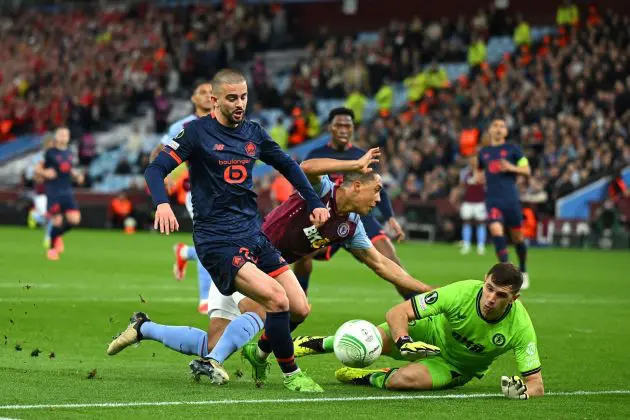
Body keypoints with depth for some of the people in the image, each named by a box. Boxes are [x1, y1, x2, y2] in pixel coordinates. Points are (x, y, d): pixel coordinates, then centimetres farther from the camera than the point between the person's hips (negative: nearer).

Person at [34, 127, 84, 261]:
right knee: (57, 222, -6)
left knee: (75, 219, -8)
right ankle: (52, 248, 16)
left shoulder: (69, 154, 13)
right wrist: (45, 173, -21)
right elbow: (37, 170, -1)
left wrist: (77, 176, 9)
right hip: (53, 193, -5)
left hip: (67, 192, 5)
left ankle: (58, 236, 21)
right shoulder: (50, 153, -3)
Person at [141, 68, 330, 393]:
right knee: (277, 299, -22)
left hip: (254, 236, 6)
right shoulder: (197, 132, -6)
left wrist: (315, 204, 18)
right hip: (217, 241, -6)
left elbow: (288, 166, 25)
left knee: (300, 309, -2)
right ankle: (291, 375, -4)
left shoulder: (253, 133, 11)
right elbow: (155, 169, -11)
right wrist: (162, 203, -30)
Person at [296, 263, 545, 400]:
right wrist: (403, 343, -44)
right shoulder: (462, 292, -32)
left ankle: (368, 378, 4)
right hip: (431, 331, 1)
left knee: (403, 380, -32)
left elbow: (536, 384, -25)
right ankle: (317, 344, 16)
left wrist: (524, 391, -48)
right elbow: (396, 313, -26)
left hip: (457, 367, -1)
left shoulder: (520, 327, -31)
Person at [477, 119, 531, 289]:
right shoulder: (483, 152, 14)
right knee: (496, 231, -20)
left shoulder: (512, 149, 5)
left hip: (511, 199, -1)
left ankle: (523, 272, 26)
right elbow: (480, 170, 32)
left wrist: (512, 168, -15)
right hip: (492, 200, 1)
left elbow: (527, 170, 3)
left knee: (517, 237, 5)